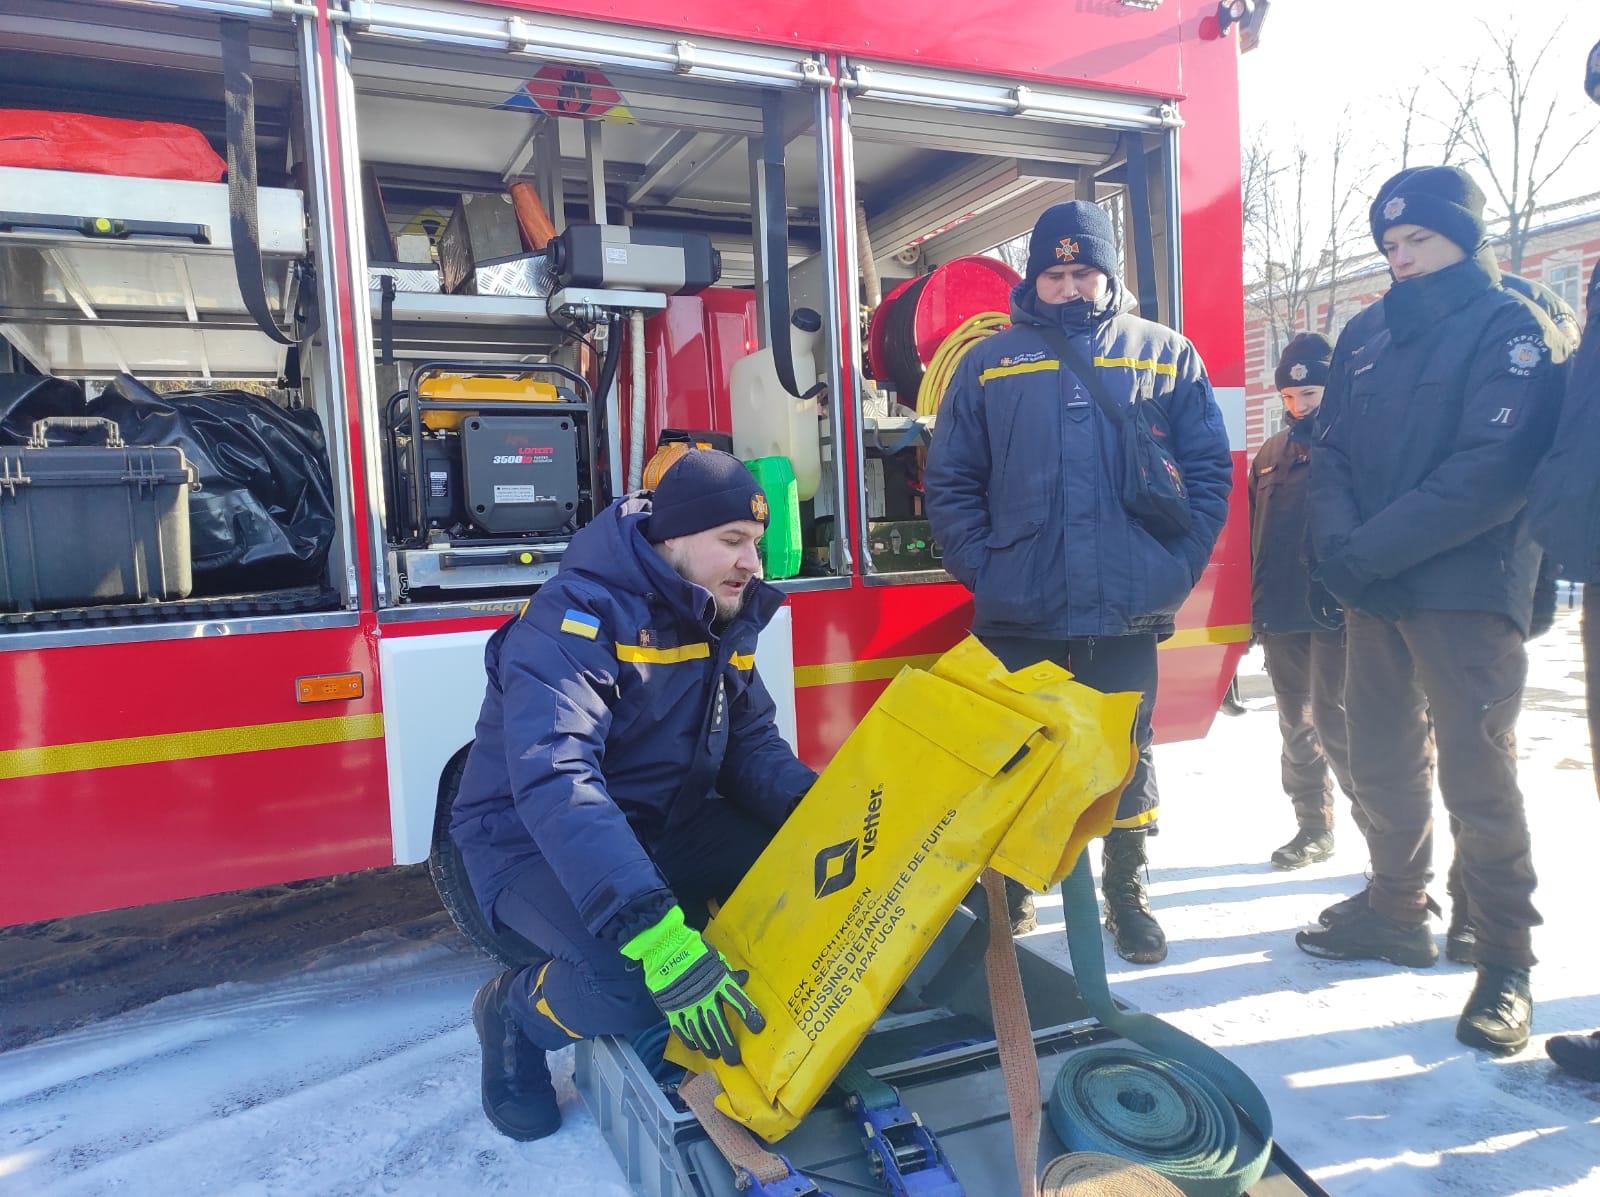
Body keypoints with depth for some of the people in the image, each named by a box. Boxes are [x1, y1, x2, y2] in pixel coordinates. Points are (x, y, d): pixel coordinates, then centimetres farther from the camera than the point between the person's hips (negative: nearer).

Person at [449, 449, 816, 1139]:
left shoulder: (724, 621, 1)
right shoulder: (576, 620, -24)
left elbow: (752, 747, 3)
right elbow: (553, 782, -36)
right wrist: (655, 932, -46)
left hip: (664, 828, 7)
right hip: (538, 848, -7)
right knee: (635, 981, -33)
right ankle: (515, 1011, 1)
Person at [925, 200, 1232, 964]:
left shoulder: (1165, 355, 8)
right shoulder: (990, 363, 7)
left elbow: (1208, 470, 6)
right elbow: (950, 481, 5)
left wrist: (1176, 568, -3)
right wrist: (982, 569, -4)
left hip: (1127, 612, 0)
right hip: (1017, 614, 0)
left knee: (1126, 754, 12)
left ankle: (1127, 891, 30)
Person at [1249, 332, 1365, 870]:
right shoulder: (1270, 454, 14)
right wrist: (1257, 606, 14)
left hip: (1335, 610, -6)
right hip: (1280, 614, 6)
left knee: (1333, 722, -9)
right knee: (1297, 725, 12)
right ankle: (1315, 827, 24)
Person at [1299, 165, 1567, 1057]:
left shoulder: (1513, 328, -3)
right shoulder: (1367, 338, 16)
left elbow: (1493, 470, -15)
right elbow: (1333, 450, 9)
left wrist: (1370, 549, -19)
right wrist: (1338, 543, -10)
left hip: (1467, 588, -6)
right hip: (1372, 592, 6)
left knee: (1477, 773, -4)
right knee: (1382, 762, 12)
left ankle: (1506, 960, 9)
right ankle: (1396, 910, 28)